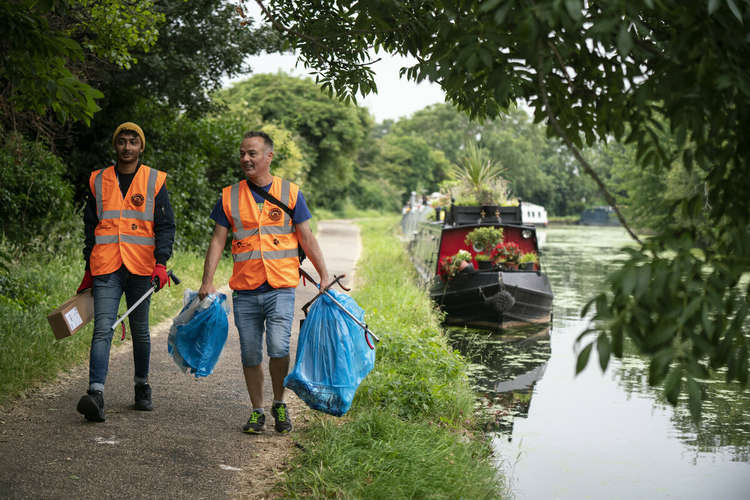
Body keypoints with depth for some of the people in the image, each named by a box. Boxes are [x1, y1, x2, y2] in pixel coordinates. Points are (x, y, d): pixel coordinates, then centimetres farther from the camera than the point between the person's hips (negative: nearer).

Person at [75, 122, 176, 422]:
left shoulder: (155, 181, 5)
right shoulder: (99, 181, 11)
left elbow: (165, 226, 2)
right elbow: (90, 226, 16)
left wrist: (161, 262, -12)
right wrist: (88, 268, 14)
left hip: (141, 268, 0)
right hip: (106, 268, 0)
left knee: (140, 331, 11)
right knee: (103, 330, -12)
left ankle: (142, 388, 27)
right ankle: (96, 394, -21)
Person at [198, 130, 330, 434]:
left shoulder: (290, 193, 4)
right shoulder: (229, 196, 7)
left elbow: (307, 238, 7)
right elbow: (218, 240, 8)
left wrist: (324, 275, 0)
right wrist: (207, 281, -1)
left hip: (280, 287, -2)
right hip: (244, 291, 2)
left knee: (278, 348, -15)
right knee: (250, 355, 6)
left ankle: (279, 404, 8)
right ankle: (257, 411, 21)